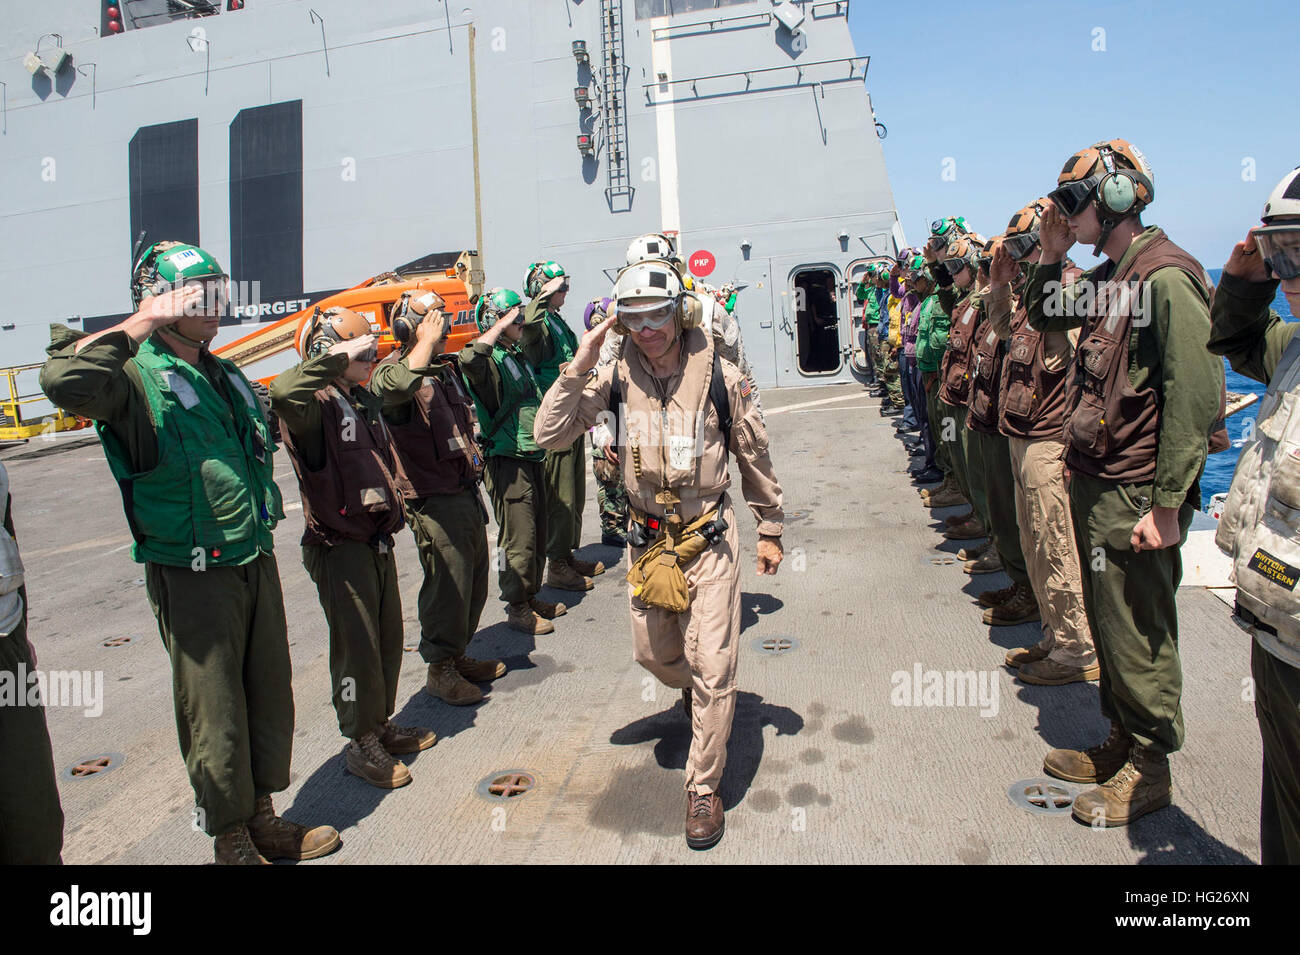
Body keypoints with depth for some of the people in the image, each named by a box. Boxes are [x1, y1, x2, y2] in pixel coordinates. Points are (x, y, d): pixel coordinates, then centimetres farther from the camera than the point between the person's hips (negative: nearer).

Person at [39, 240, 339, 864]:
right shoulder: (135, 376, -12)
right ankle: (230, 838, 25)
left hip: (256, 561, 7)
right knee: (214, 711, 5)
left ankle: (262, 817, 34)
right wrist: (139, 327, -24)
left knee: (269, 695, 15)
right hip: (192, 574, -7)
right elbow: (64, 382, -34)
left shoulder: (226, 375, 13)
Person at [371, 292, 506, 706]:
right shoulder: (391, 372, -12)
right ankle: (440, 670, 16)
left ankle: (459, 656, 32)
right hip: (434, 502, -9)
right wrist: (428, 339, -25)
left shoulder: (447, 368, 14)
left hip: (467, 493, 9)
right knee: (447, 586, -2)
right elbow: (399, 385, -37)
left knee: (474, 582, 16)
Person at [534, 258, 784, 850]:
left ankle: (704, 788, 17)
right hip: (646, 538, 3)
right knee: (652, 653, 17)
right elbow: (549, 434, -11)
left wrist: (771, 529, 6)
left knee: (711, 667, -1)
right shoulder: (616, 378, -5)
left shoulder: (719, 376, -10)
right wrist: (579, 367, -19)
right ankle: (696, 693, 52)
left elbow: (754, 457, 1)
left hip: (709, 537, -3)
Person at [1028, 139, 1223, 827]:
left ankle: (1148, 768, 22)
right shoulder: (1104, 279, 10)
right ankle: (1121, 744, 35)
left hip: (1136, 495, -9)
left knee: (1137, 633, 4)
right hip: (1093, 481, 9)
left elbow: (1196, 400, -20)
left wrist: (1167, 505, -21)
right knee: (1107, 622, 18)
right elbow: (1044, 317, 29)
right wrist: (1049, 255, 13)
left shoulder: (1167, 276, -16)